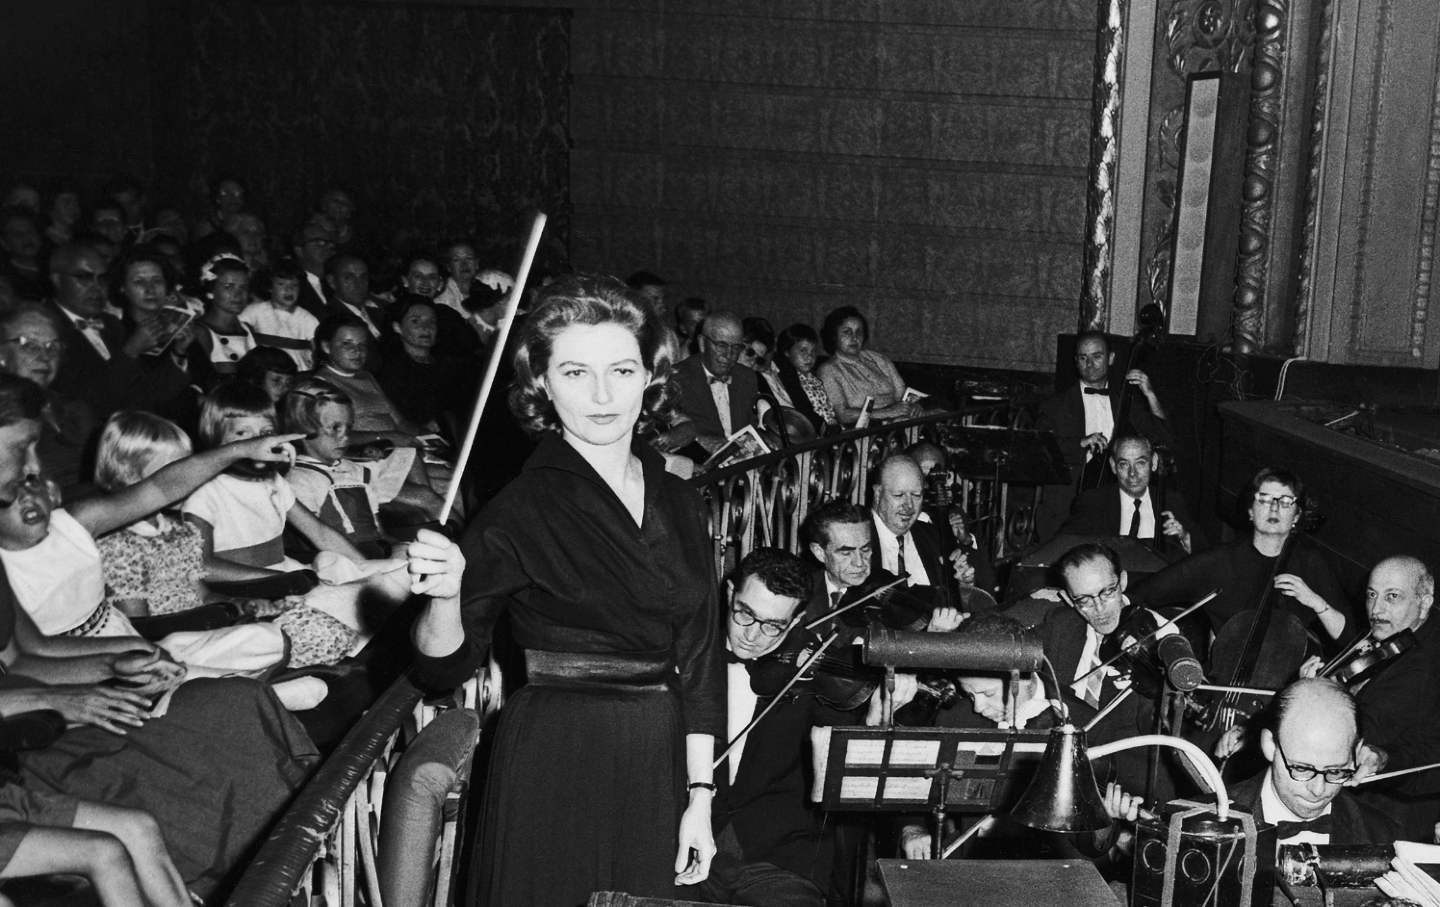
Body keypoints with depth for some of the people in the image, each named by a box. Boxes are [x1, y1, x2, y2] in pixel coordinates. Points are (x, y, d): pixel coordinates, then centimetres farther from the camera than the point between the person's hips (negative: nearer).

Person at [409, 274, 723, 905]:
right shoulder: (523, 509, -11)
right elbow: (443, 667, -11)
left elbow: (699, 659, 8)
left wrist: (700, 795, 5)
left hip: (659, 770, 5)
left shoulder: (677, 502, 4)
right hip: (557, 771, -5)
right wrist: (444, 598, -32)